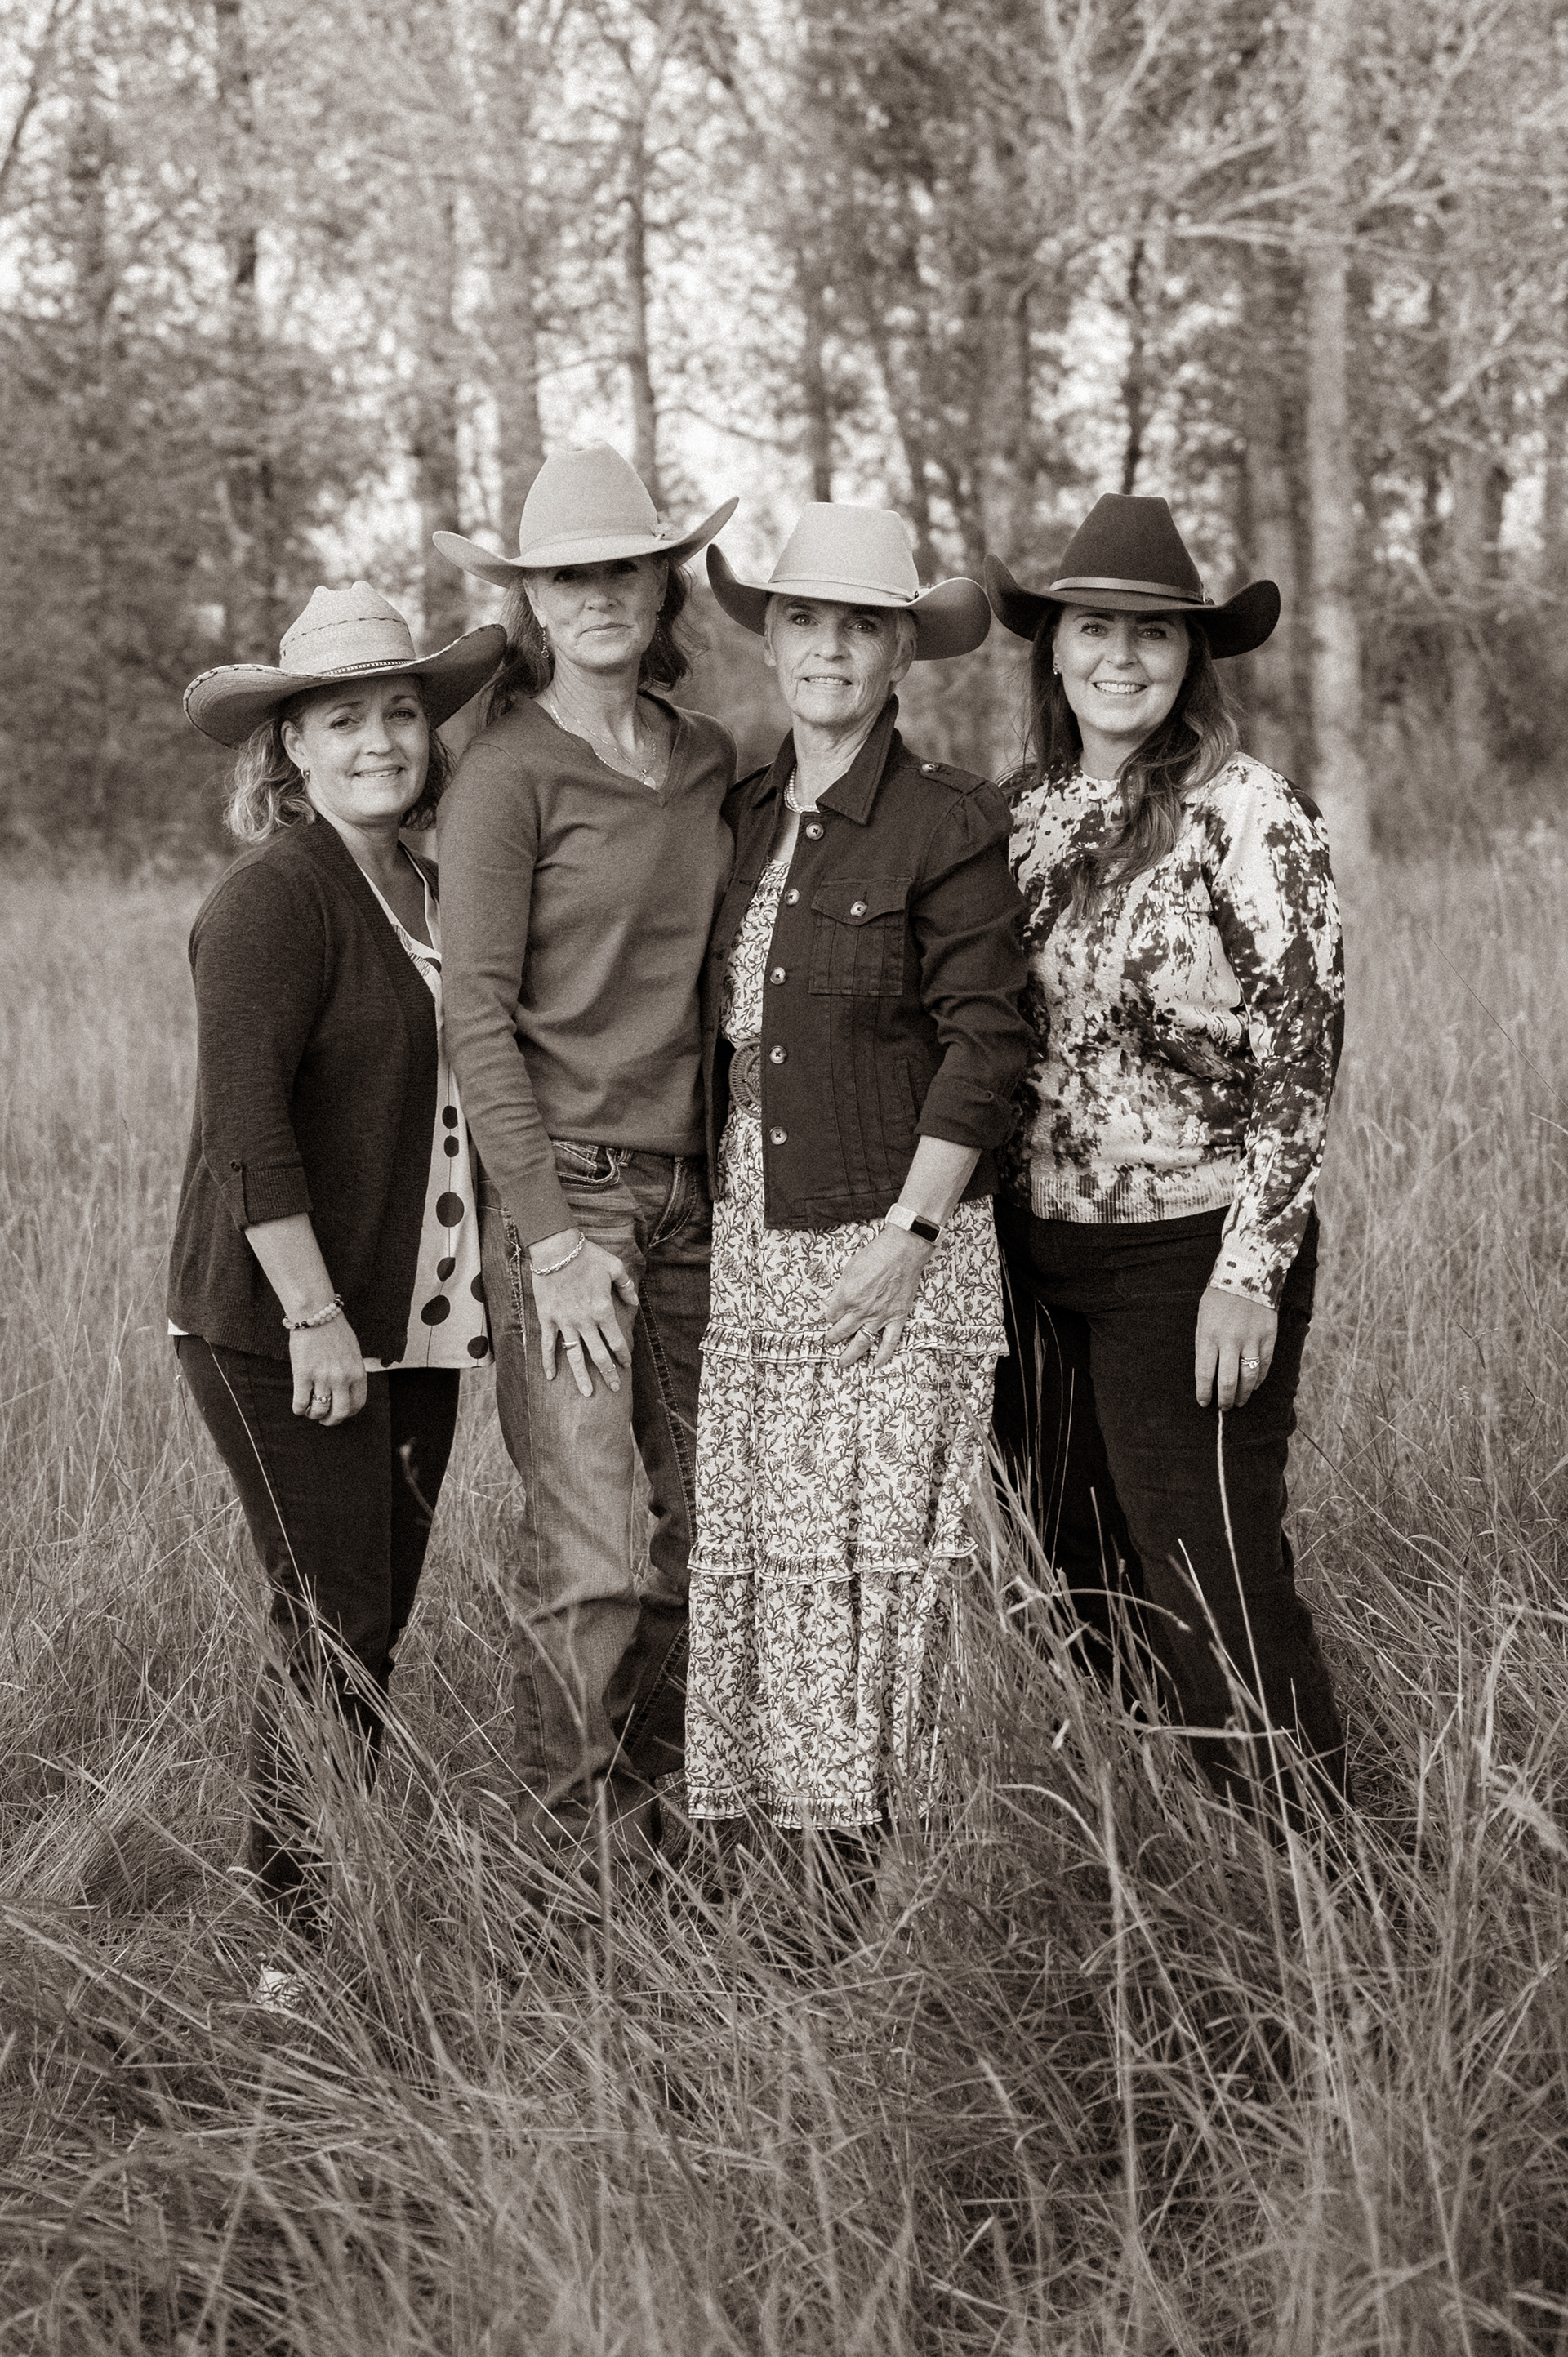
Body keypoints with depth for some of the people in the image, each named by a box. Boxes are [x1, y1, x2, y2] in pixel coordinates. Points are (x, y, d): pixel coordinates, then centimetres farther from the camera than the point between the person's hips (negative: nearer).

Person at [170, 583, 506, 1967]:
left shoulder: (433, 893, 13)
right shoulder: (271, 900, -12)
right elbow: (245, 1125, -18)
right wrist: (314, 1318, -20)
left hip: (412, 1327, 8)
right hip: (281, 1333, -8)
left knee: (374, 1621, 12)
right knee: (335, 1623, -5)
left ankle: (353, 1913, 22)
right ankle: (305, 1941, 6)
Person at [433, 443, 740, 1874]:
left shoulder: (710, 762, 11)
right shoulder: (509, 774, -6)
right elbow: (478, 1014, -8)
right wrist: (549, 1230, -13)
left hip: (692, 1183, 6)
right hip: (564, 1178, -6)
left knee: (704, 1517, 7)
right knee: (591, 1542, -7)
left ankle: (654, 1799, 24)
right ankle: (571, 1842, 8)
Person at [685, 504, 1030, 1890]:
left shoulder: (953, 824, -5)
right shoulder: (743, 817, 13)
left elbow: (985, 1043, -9)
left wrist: (909, 1230, -15)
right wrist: (712, 1217, 13)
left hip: (893, 1239, -5)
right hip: (748, 1236, 5)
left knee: (873, 1548, -5)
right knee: (751, 1549, 3)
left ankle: (887, 1855, 6)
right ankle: (791, 1867, 11)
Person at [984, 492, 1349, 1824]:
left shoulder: (1249, 816, -10)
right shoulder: (1024, 814, 8)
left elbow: (1302, 1060, -12)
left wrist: (1252, 1271, -16)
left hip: (1187, 1255, -6)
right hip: (1035, 1254, 6)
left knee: (1212, 1585, -5)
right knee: (1068, 1577, 12)